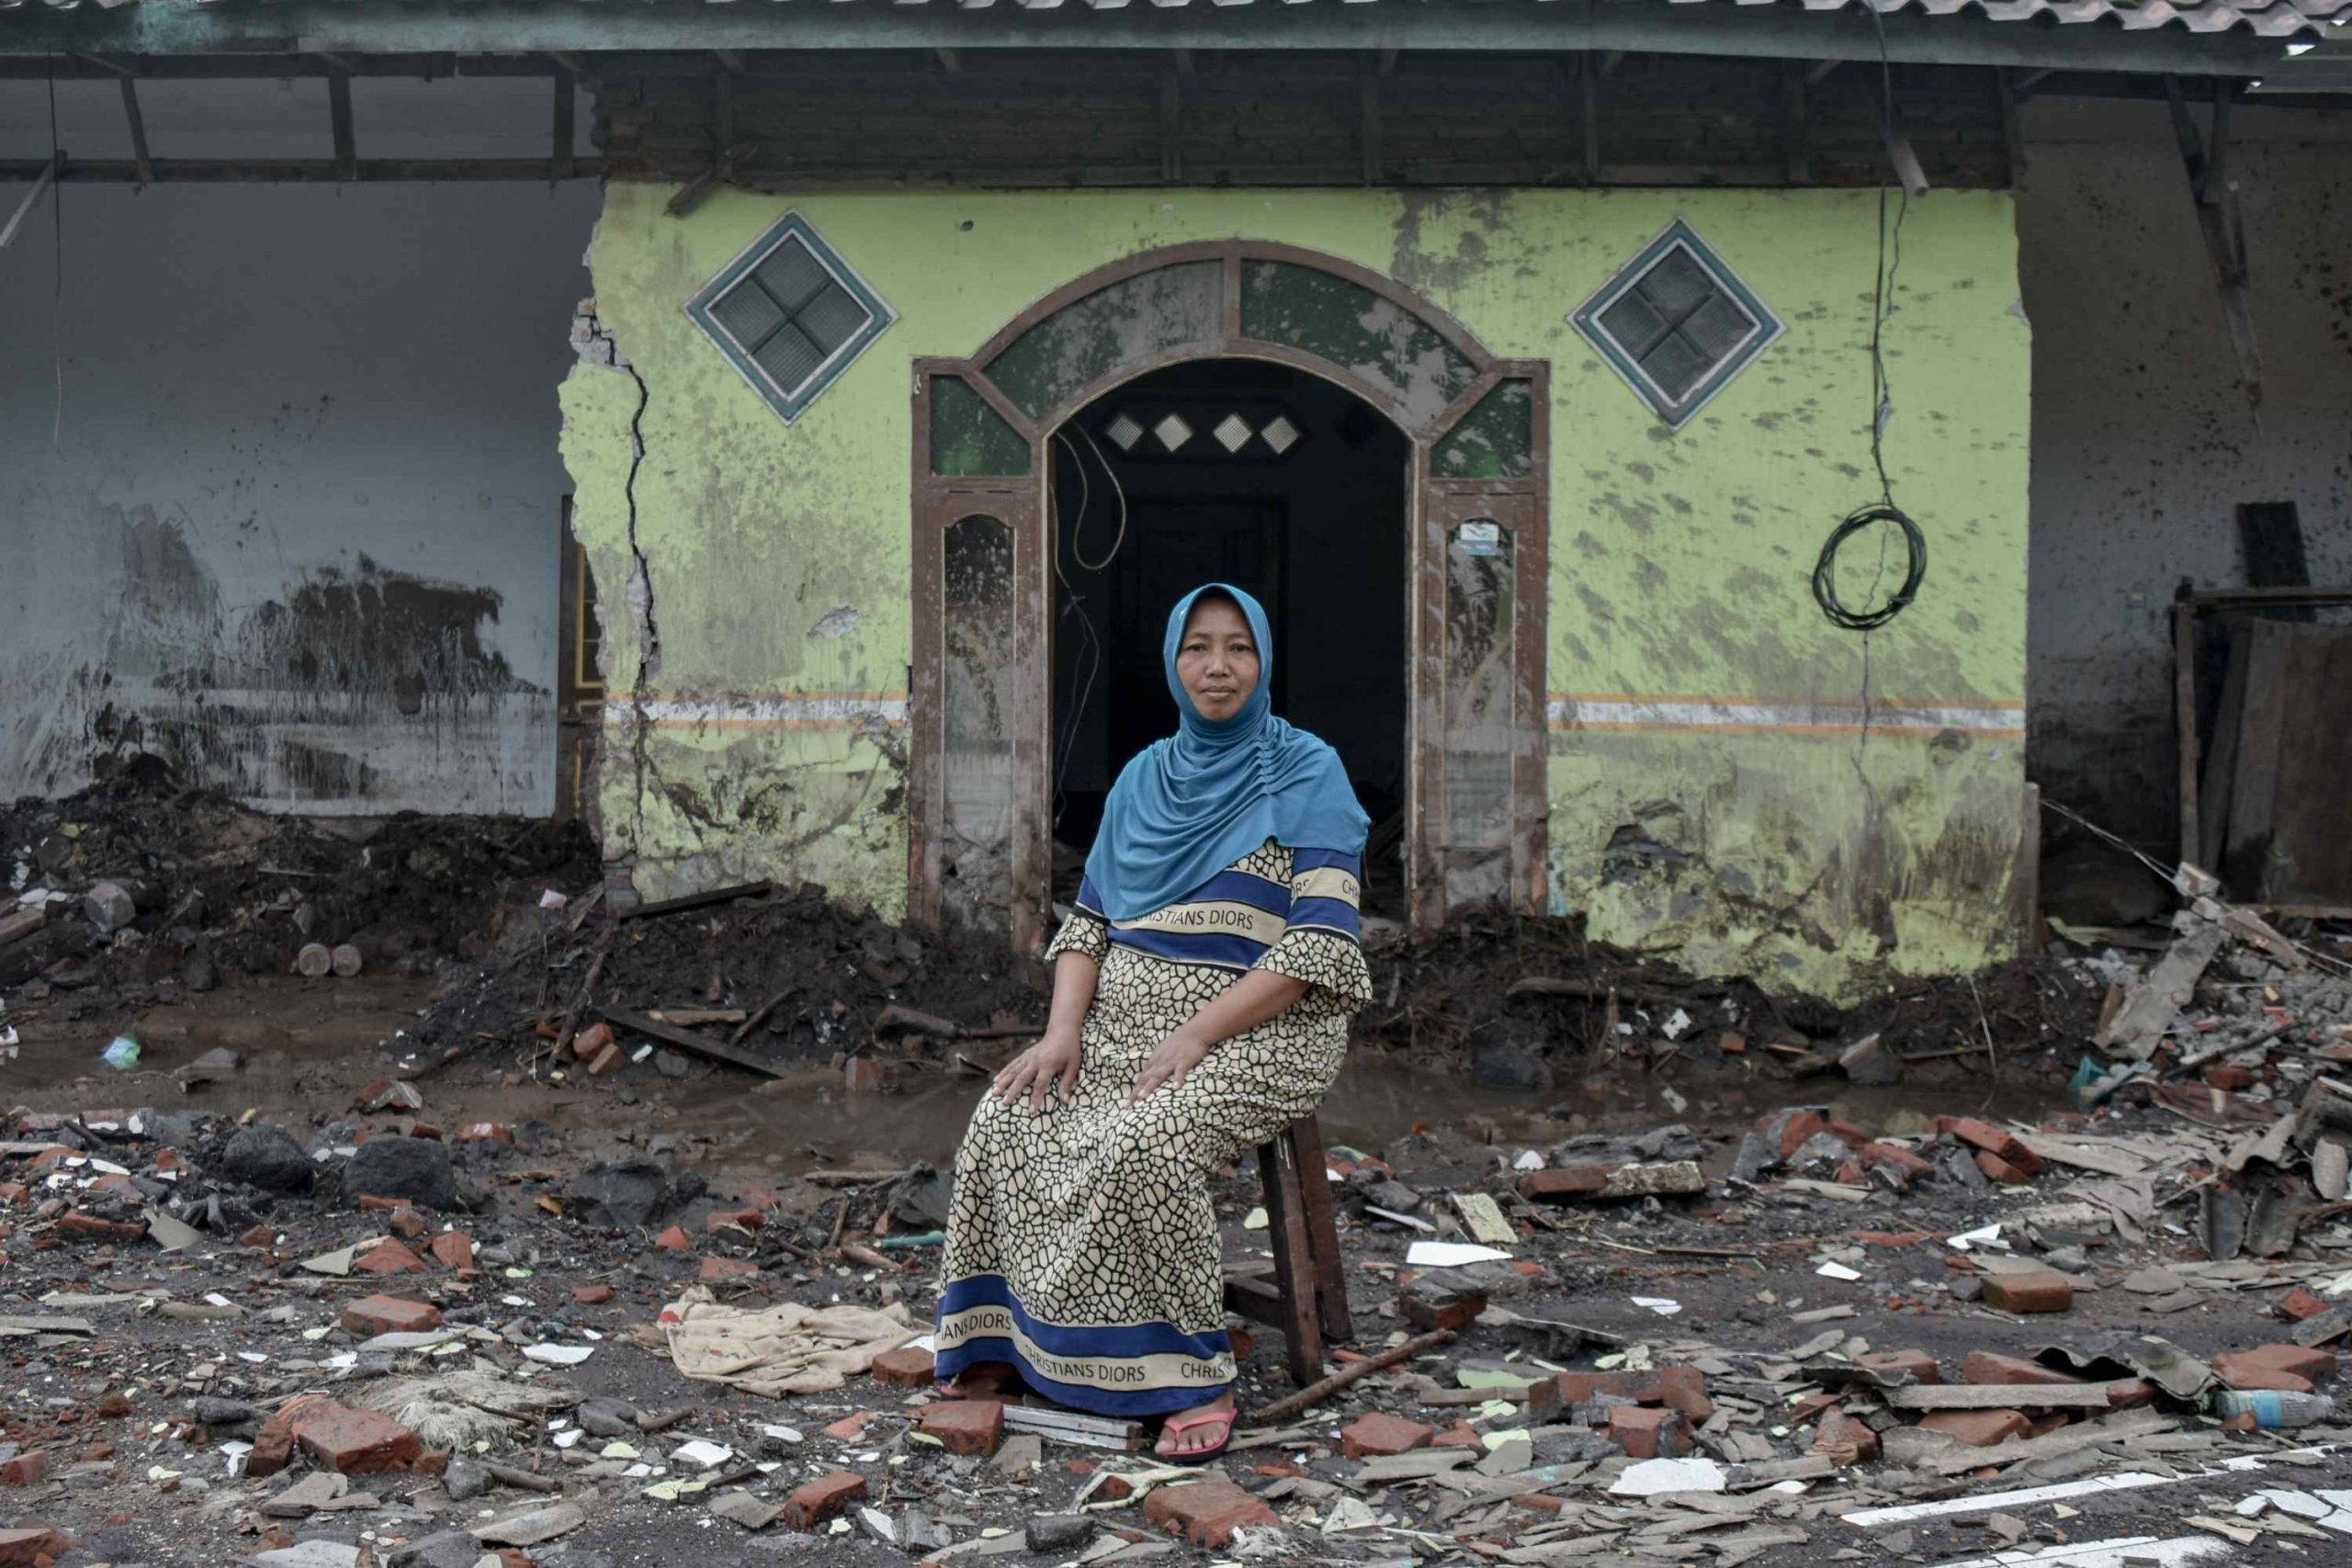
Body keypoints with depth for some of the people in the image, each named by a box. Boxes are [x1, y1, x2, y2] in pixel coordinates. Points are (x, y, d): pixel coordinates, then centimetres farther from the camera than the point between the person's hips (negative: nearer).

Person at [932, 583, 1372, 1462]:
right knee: (1007, 1125, -20)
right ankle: (1005, 1343, -9)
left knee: (1138, 1147, -33)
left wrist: (1197, 1034, -19)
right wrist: (1065, 1027, -5)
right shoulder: (1144, 777, 15)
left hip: (1259, 1030, -5)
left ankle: (1191, 1376, -21)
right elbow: (1090, 919, 14)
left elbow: (1322, 944, -12)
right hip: (1126, 1019, 6)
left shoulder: (1306, 775, -3)